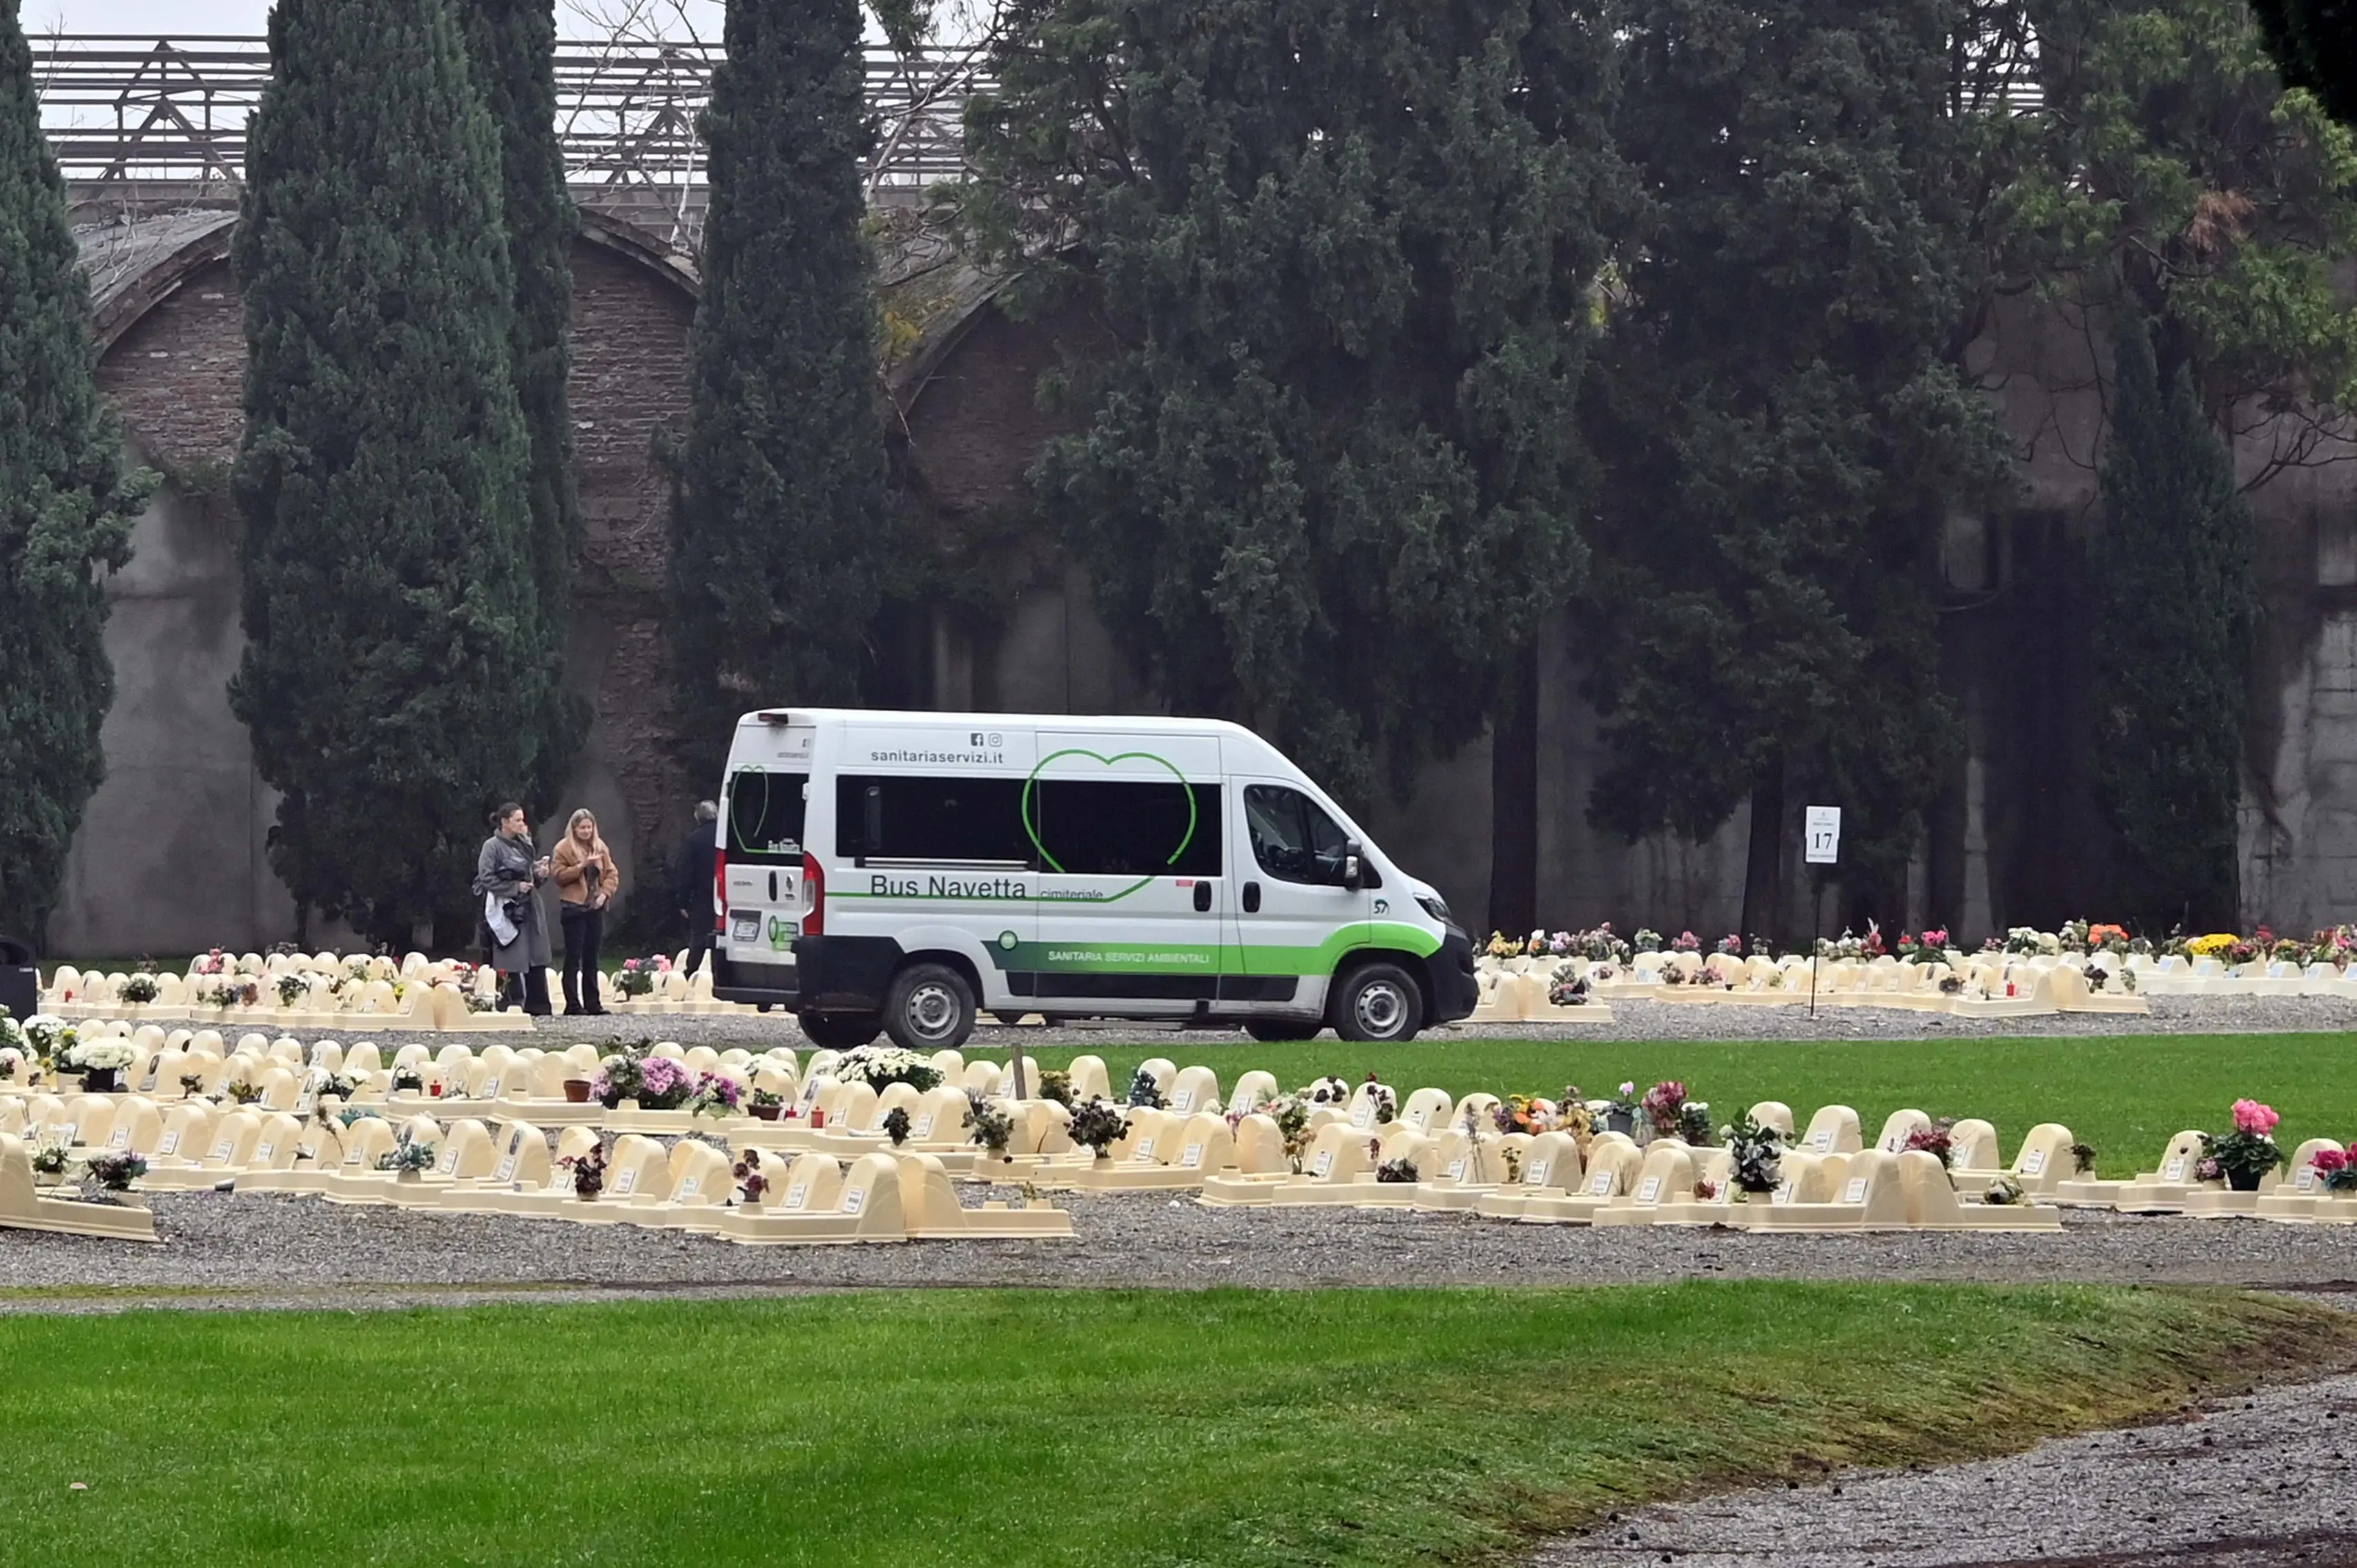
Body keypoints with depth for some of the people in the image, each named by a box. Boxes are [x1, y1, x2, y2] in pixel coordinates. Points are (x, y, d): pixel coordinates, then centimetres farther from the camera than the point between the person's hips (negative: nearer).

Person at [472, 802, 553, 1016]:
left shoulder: (523, 845, 15)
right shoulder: (493, 846, -6)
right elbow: (486, 879, -13)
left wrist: (540, 875, 1)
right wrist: (515, 887, -16)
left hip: (528, 908, 7)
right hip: (506, 909, -7)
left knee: (536, 961, 4)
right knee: (509, 963, -7)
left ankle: (537, 1007, 7)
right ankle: (505, 1006, -2)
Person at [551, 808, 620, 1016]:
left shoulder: (600, 847, 11)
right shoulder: (563, 848, -3)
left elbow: (612, 874, 11)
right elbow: (560, 875, -10)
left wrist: (605, 893, -4)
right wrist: (582, 865, -19)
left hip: (595, 907, 5)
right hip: (573, 907, -5)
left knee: (591, 958, 8)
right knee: (574, 957, -4)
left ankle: (593, 1003, 12)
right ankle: (572, 1004, -3)